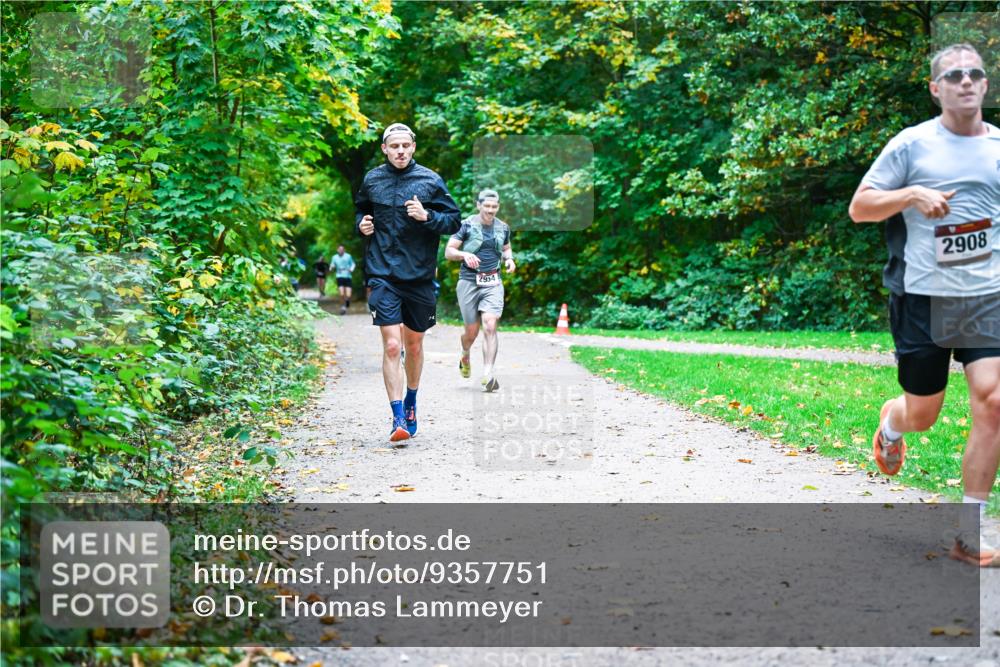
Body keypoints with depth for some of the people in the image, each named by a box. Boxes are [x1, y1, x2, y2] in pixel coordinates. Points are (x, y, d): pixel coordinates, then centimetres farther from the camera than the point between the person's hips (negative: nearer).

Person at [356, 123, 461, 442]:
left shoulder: (430, 181, -1)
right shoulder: (372, 180, 4)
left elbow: (455, 221, 0)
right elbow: (360, 210, 23)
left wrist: (427, 216, -17)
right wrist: (361, 223, 1)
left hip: (420, 275, 1)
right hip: (383, 275, -1)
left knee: (414, 345, 14)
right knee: (391, 346, -12)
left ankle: (411, 402, 37)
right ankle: (398, 416, -9)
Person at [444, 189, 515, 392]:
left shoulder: (503, 228, 8)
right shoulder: (466, 225, -4)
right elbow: (448, 252, -4)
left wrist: (509, 259, 4)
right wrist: (464, 254, -23)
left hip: (493, 283, 2)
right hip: (469, 282, -2)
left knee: (490, 326, -15)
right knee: (472, 331, 5)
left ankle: (489, 374, -18)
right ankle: (465, 356, 40)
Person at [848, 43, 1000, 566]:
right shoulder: (911, 144, -1)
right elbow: (858, 208, -1)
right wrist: (912, 194, -17)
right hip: (922, 296, -2)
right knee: (921, 416, 8)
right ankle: (891, 423, 49)